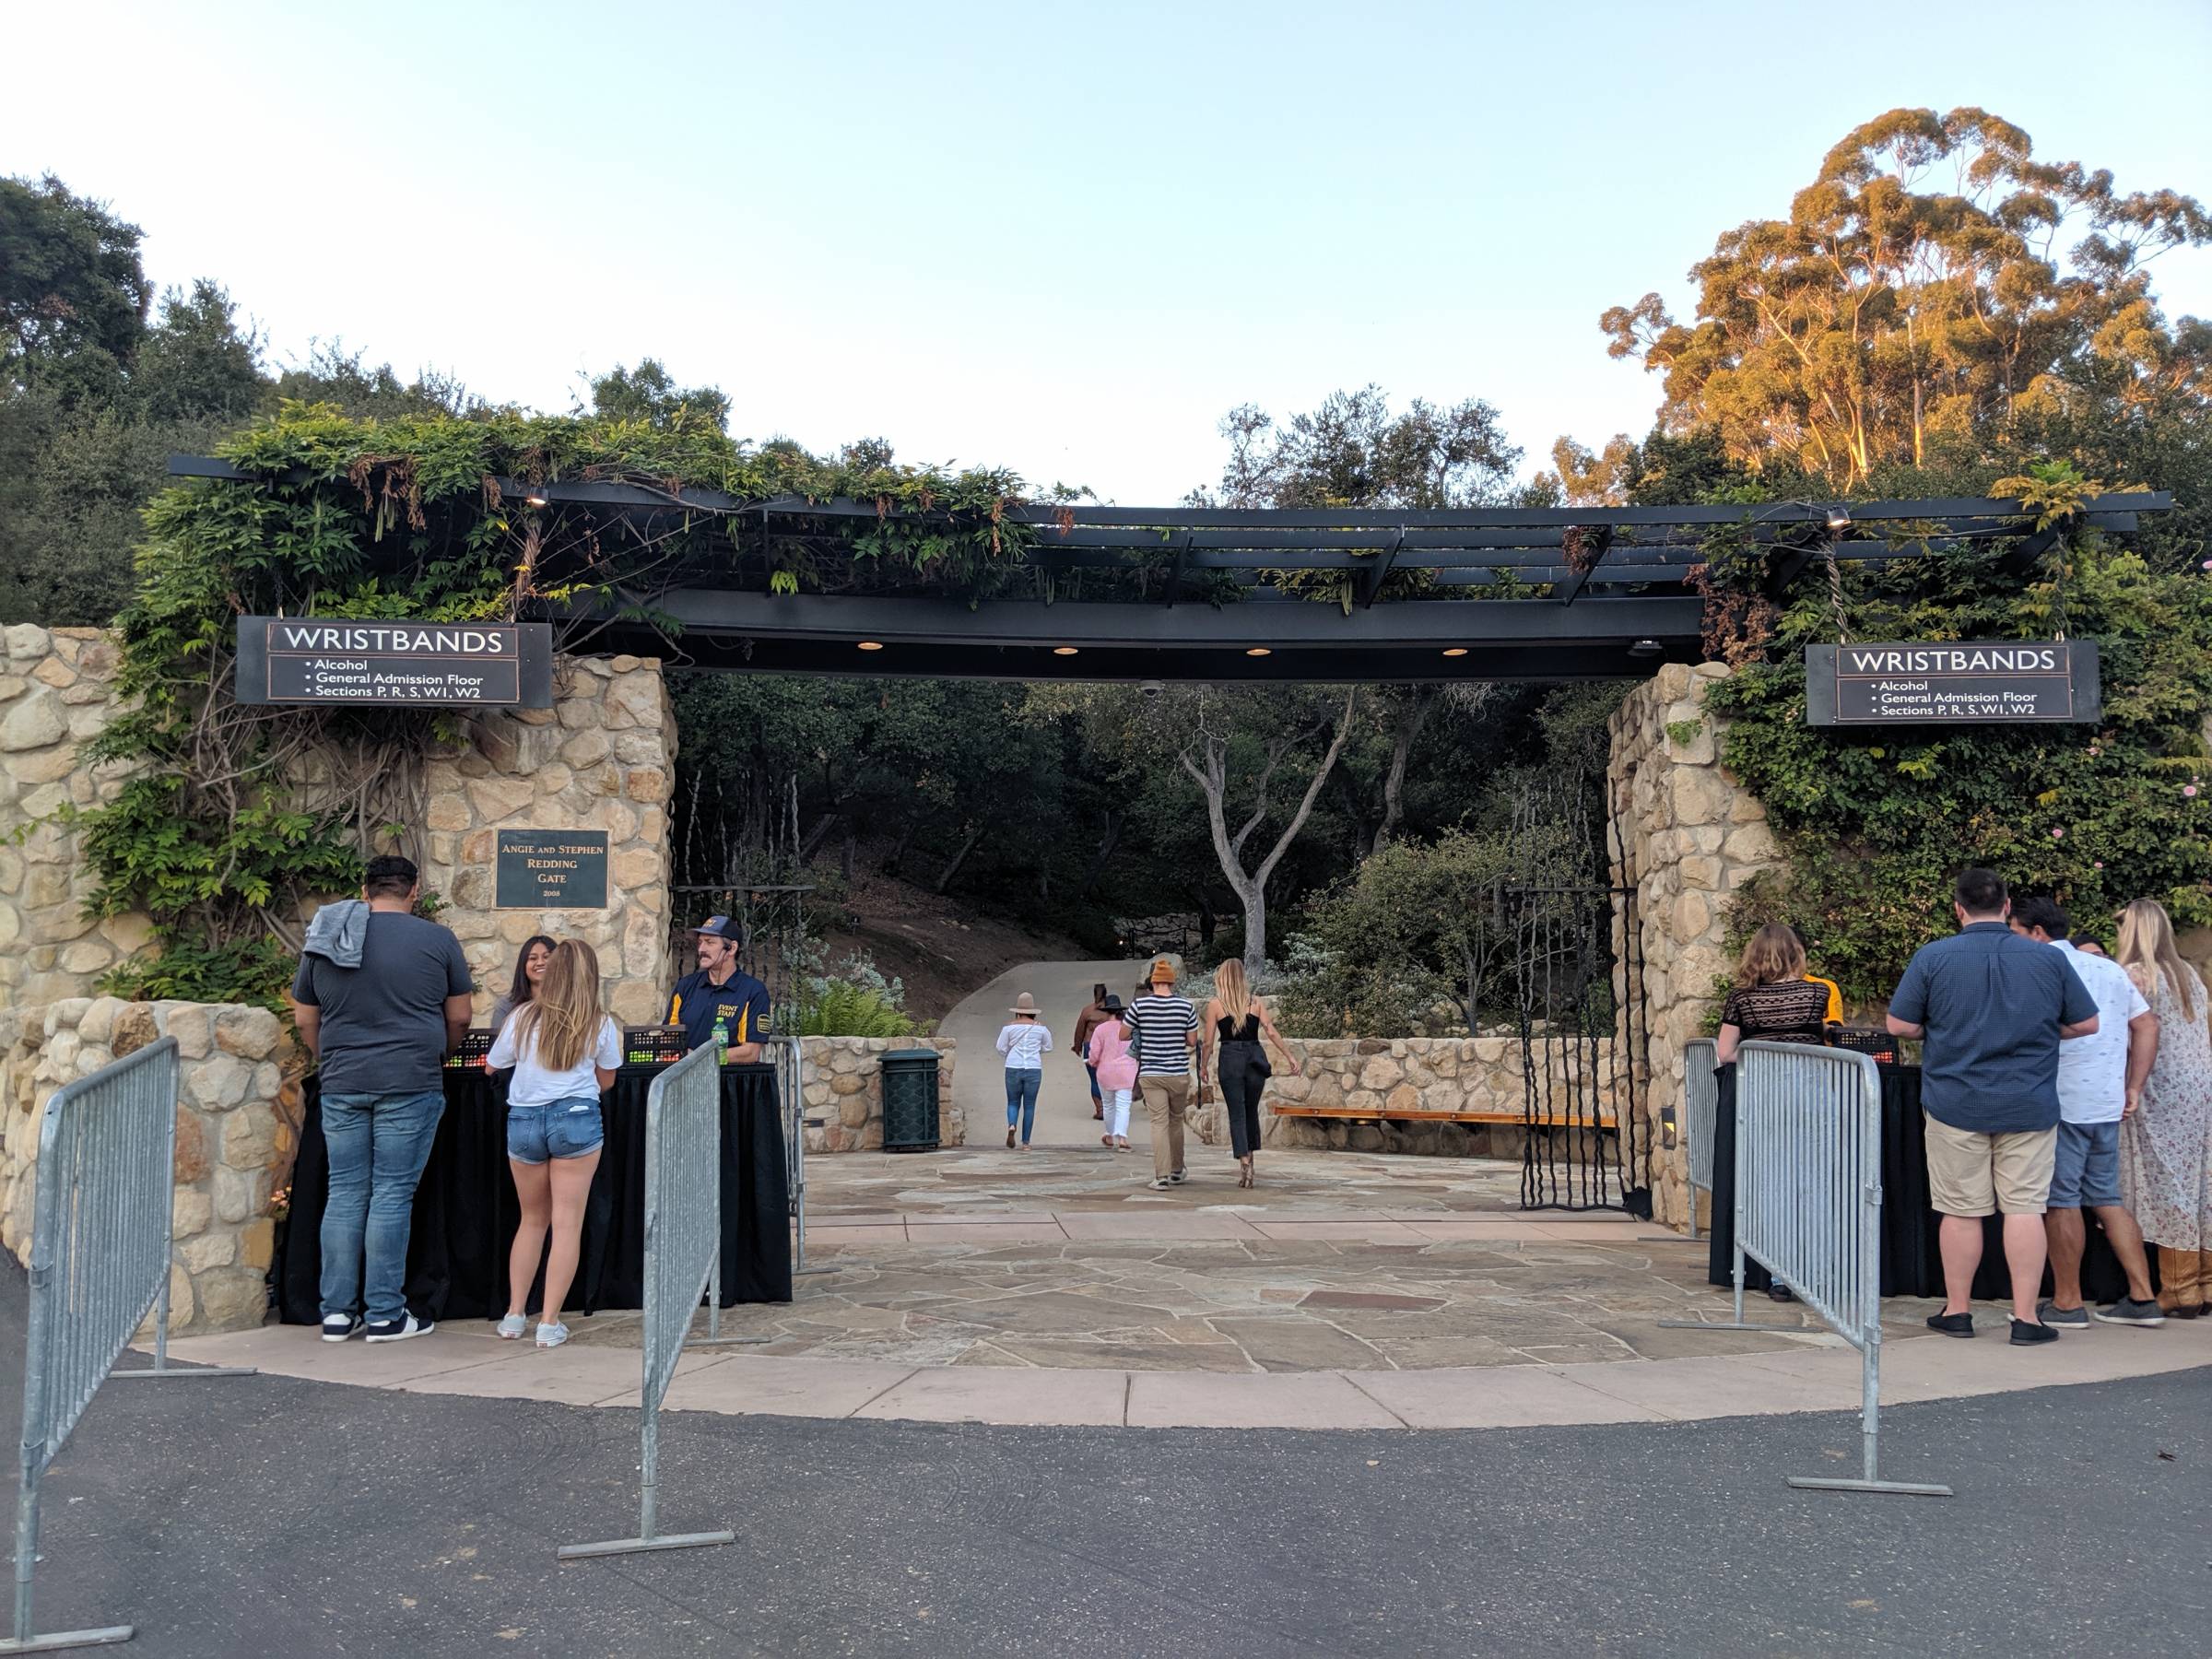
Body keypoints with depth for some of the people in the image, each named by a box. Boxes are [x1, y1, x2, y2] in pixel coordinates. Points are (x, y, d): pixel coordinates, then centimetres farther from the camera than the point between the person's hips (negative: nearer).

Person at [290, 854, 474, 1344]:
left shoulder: (322, 941, 9)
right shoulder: (437, 940, -2)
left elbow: (304, 1019, 15)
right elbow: (459, 1016, 4)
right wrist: (438, 1056, 22)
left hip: (342, 1085, 3)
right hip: (410, 1084, -3)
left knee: (344, 1194, 9)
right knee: (392, 1195, 0)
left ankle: (337, 1312, 13)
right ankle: (385, 1315, 3)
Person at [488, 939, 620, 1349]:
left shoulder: (523, 1017, 3)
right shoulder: (601, 1024, 0)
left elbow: (493, 1067, 15)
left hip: (523, 1120, 3)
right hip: (576, 1118, -3)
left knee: (532, 1219, 18)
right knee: (567, 1223, 2)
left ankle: (514, 1314, 18)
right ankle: (549, 1323, -1)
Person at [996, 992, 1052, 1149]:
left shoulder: (1009, 1028, -3)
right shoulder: (1041, 1029, 0)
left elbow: (1001, 1049, 1)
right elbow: (1048, 1048, 11)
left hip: (1013, 1069, 0)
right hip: (1034, 1070, 0)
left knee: (1013, 1102, 14)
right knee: (1029, 1106, 8)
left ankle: (1011, 1125, -16)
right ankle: (1025, 1142, 8)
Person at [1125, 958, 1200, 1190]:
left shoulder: (1139, 1005, -5)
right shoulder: (1185, 1007, -3)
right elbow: (1192, 1042, 3)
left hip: (1150, 1073, -1)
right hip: (1179, 1073, 1)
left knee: (1159, 1123, -1)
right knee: (1176, 1121, 16)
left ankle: (1162, 1175, -10)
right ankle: (1177, 1171, 27)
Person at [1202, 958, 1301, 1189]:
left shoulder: (1215, 1004, 1)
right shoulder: (1256, 1002, 6)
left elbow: (1209, 1040, 1)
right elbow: (1271, 1033, 0)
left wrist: (1203, 1066, 12)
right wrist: (1290, 1057, 5)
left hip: (1231, 1058, -2)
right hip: (1255, 1057, 2)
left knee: (1237, 1114, 1)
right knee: (1251, 1111, 18)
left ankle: (1244, 1164, -10)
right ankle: (1250, 1157, 25)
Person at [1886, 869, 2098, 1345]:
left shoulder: (1932, 958, -7)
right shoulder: (2049, 960, -1)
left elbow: (1899, 1025, -5)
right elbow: (2086, 1024, 5)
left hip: (1956, 1104, -1)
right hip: (2029, 1106, 1)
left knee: (1961, 1211, 7)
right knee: (2025, 1207, 4)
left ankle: (1957, 1310, 16)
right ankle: (2025, 1318, 5)